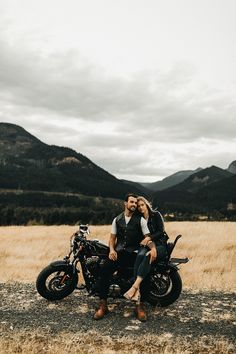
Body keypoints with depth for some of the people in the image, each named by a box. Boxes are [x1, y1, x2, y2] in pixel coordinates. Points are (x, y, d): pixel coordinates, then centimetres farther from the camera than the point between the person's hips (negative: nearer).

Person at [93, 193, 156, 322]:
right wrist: (112, 250, -3)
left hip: (134, 253, -2)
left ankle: (139, 306, -13)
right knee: (104, 271, -21)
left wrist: (152, 247, -22)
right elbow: (112, 238, 16)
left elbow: (148, 237, 0)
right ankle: (103, 305, -11)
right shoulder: (117, 219, 16)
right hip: (119, 252, 2)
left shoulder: (141, 219, 6)